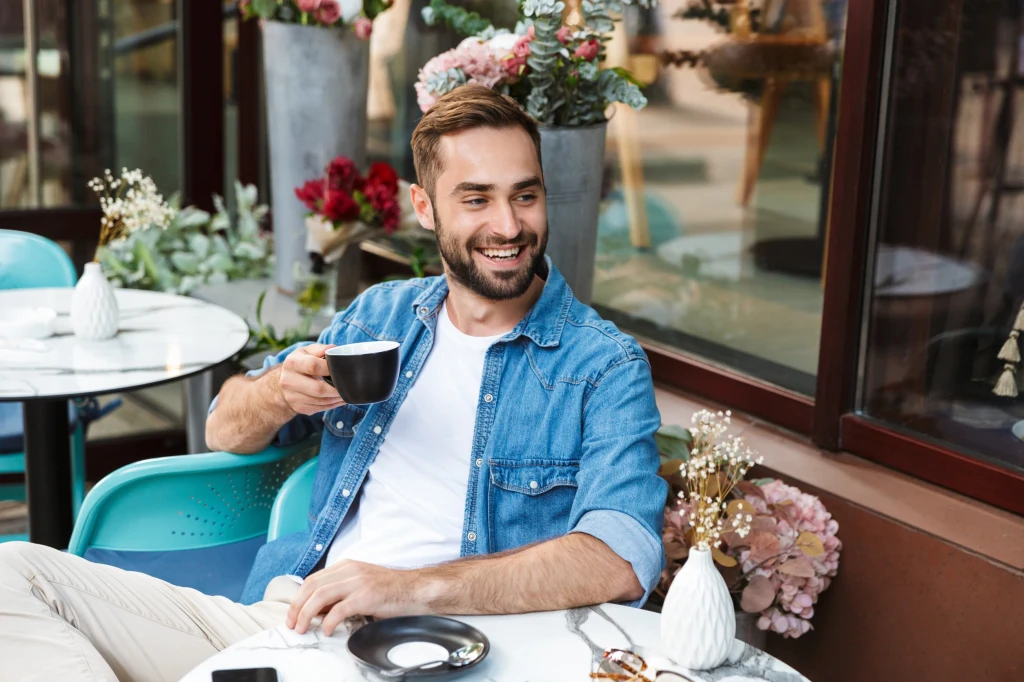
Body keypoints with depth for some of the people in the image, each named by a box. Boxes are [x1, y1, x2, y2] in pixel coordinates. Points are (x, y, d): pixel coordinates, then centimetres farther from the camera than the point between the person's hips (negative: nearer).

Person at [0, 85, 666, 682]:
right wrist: (279, 393, -6)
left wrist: (413, 587, -29)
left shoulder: (606, 367, -2)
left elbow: (623, 559, -18)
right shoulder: (381, 316, 15)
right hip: (280, 614, 6)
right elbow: (225, 432, 20)